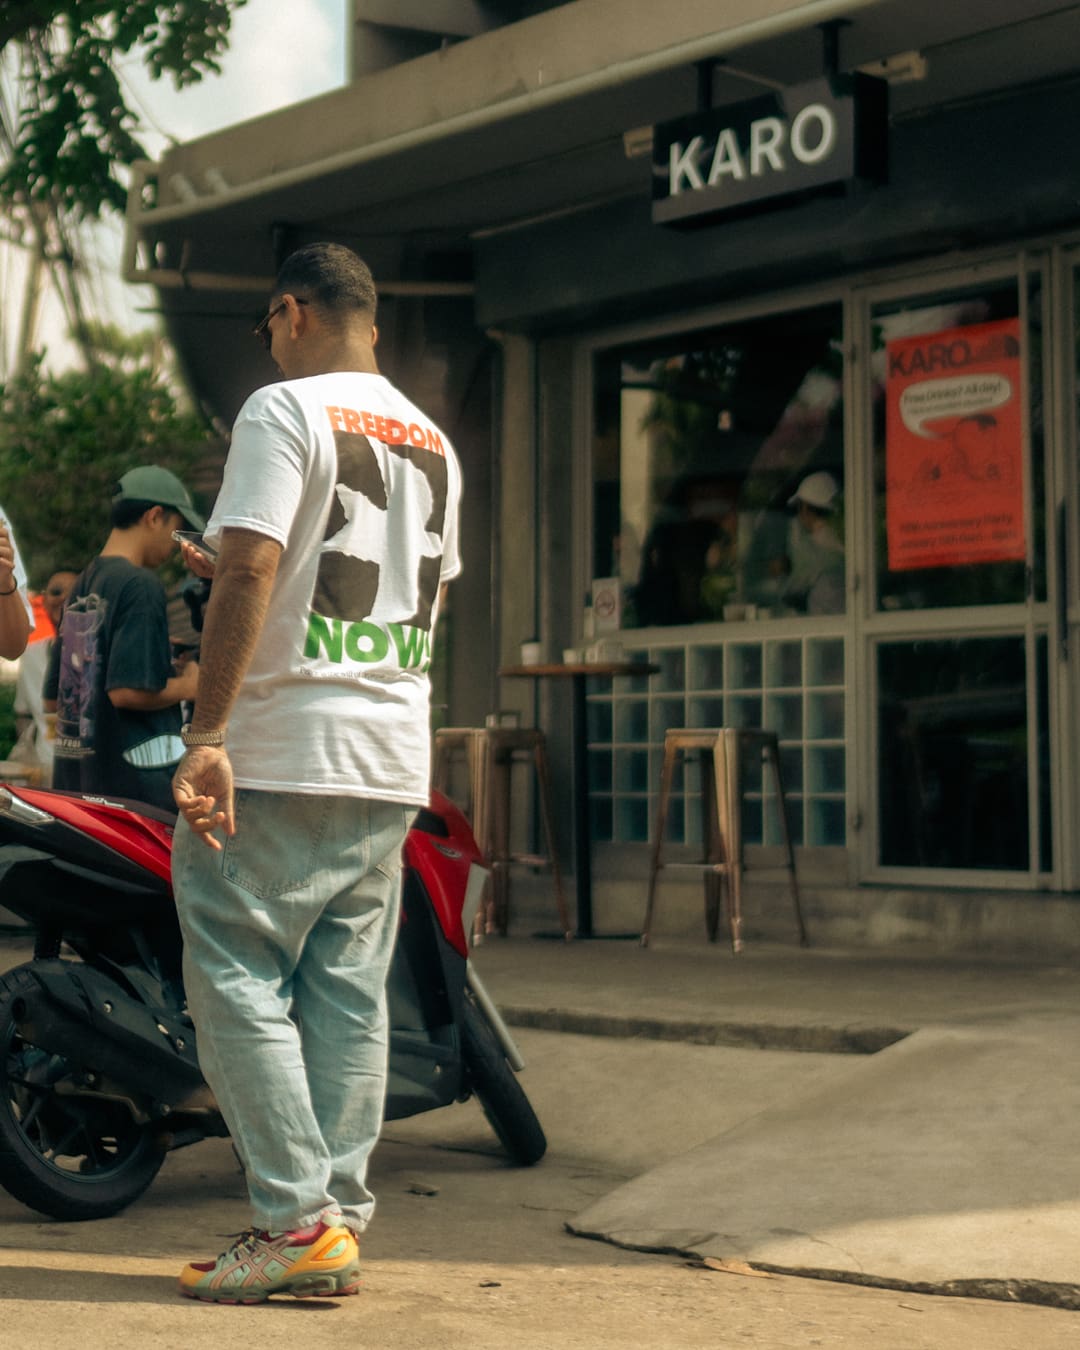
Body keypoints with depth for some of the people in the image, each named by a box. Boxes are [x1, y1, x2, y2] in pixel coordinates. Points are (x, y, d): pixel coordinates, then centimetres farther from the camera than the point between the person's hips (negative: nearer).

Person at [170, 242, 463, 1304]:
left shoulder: (285, 409, -6)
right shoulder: (432, 441, 17)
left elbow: (250, 570, -17)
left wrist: (206, 735, -19)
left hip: (283, 756, -7)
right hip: (393, 760, 8)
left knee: (238, 979, -1)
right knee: (349, 993, 9)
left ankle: (296, 1221, -4)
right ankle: (339, 1225, 11)